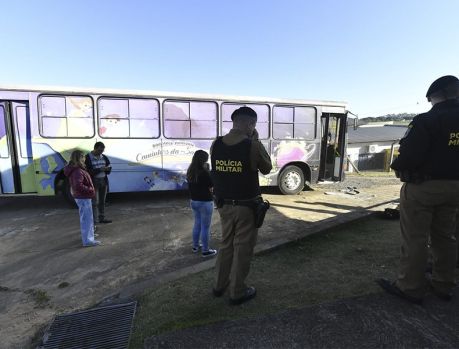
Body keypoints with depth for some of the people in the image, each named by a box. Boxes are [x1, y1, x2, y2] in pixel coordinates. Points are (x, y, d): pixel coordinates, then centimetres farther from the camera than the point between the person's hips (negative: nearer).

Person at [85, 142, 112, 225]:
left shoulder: (104, 157, 8)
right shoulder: (88, 158, -9)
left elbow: (109, 170, 10)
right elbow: (89, 171, -17)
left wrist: (108, 169, -12)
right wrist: (100, 169, -26)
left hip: (103, 181, 6)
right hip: (94, 182, -6)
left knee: (102, 201, 15)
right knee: (95, 202, -3)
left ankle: (102, 218, 28)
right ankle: (95, 221, 5)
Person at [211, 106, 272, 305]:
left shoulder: (216, 144, -3)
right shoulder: (252, 145, -18)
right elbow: (267, 169, -1)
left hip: (224, 205, 5)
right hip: (246, 206, -5)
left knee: (226, 244, 21)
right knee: (242, 248, 10)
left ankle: (220, 285, 35)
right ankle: (237, 292, 25)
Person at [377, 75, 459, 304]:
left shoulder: (427, 121, -16)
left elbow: (409, 155, -22)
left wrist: (398, 168, -3)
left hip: (422, 187, -7)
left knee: (414, 239, 1)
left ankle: (410, 288, 11)